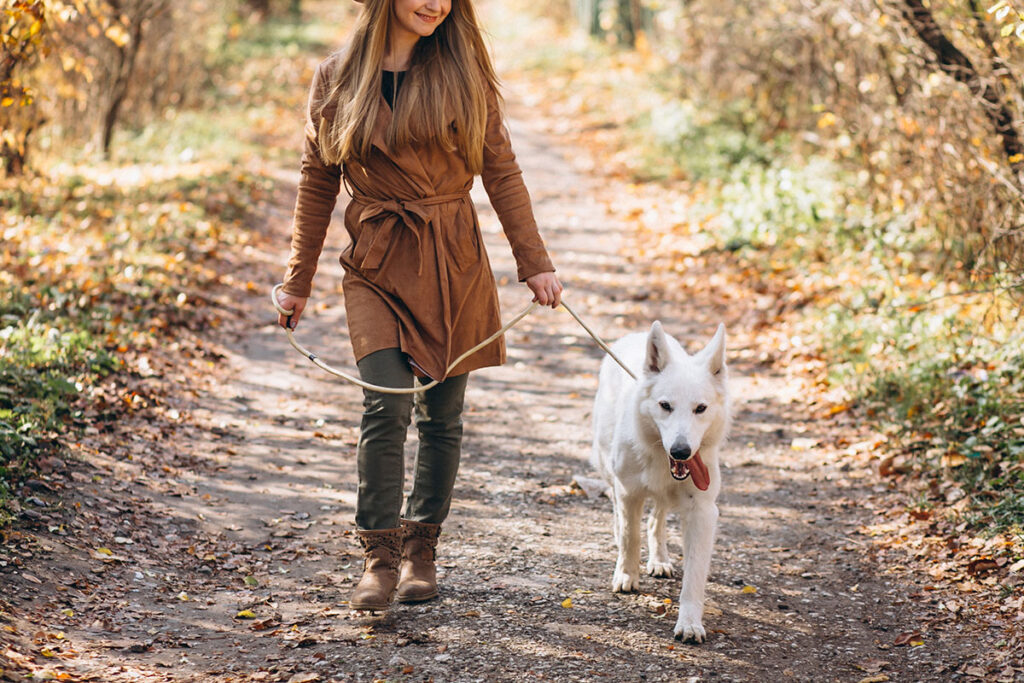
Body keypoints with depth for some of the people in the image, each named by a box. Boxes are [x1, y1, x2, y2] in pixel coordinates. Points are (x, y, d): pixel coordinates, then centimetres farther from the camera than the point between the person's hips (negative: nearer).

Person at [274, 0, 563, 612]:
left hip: (455, 265, 1)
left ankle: (422, 547, 22)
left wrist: (535, 262, -1)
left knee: (442, 414, 7)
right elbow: (318, 185, 9)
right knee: (386, 406, -15)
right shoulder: (337, 79, 2)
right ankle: (380, 556, -6)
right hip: (376, 265, -1)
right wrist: (298, 281, 11)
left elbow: (501, 170, 4)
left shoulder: (462, 72, 2)